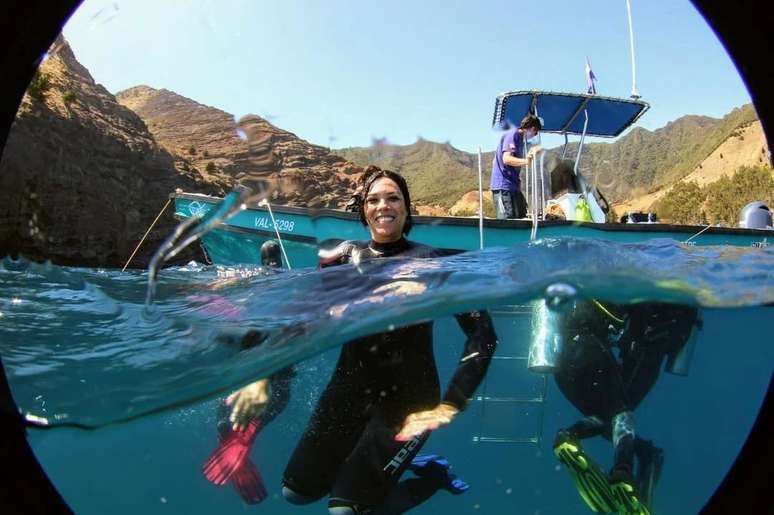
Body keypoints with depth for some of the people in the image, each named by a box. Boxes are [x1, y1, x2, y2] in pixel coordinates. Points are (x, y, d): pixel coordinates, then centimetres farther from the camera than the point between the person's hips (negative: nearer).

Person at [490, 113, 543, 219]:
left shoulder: (520, 138, 21)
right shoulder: (512, 135, -8)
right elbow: (506, 159, -24)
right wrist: (526, 161, -36)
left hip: (513, 186, 11)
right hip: (503, 186, -10)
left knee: (521, 218, 9)